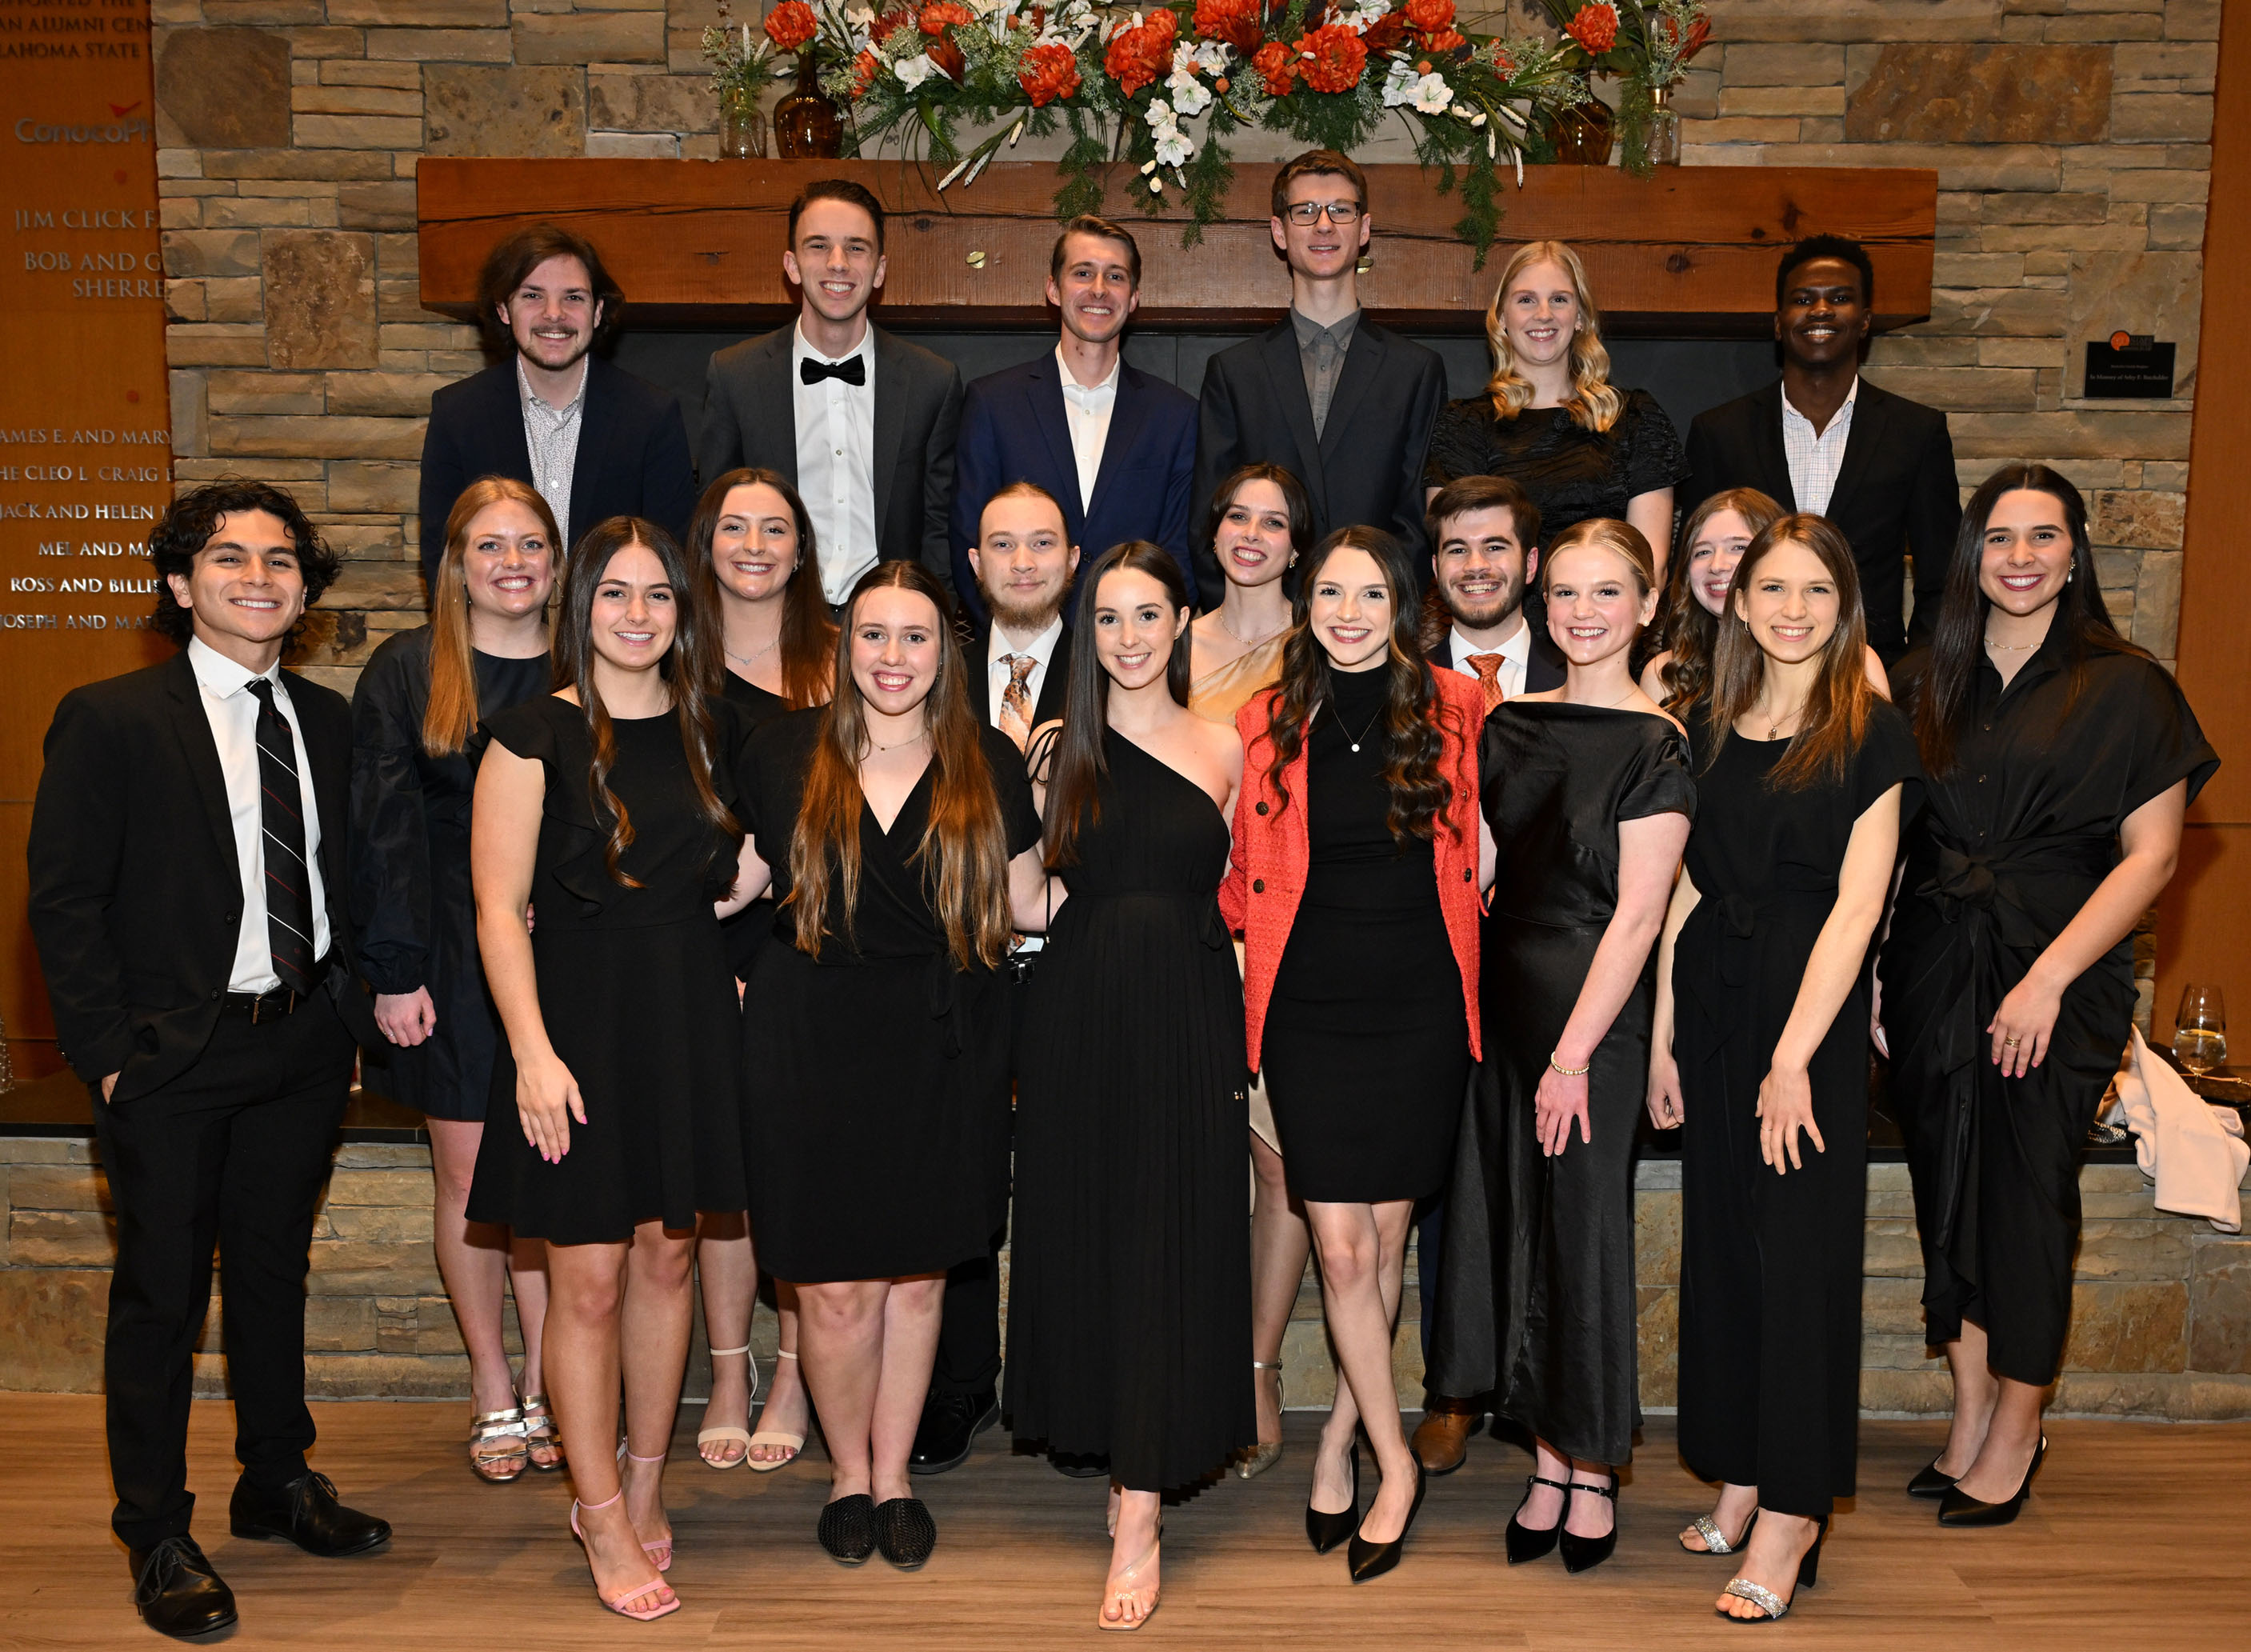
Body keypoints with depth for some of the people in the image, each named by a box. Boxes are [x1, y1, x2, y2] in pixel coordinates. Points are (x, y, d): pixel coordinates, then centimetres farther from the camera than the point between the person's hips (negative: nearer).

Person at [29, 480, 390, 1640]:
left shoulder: (327, 720, 7)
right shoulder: (109, 720, -8)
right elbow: (63, 902, -8)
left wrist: (350, 1009, 6)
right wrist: (107, 1054, -12)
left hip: (303, 1046, 5)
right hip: (172, 1057, -5)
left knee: (276, 1270, 18)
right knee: (161, 1293, 6)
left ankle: (278, 1483, 34)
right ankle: (156, 1539, 21)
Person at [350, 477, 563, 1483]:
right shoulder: (404, 672, 1)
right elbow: (385, 832, -2)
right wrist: (395, 972, -7)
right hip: (454, 957, -1)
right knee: (468, 1178, 7)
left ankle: (545, 1388, 18)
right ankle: (493, 1396, 21)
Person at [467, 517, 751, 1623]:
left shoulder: (704, 734, 8)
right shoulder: (536, 735, -7)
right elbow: (500, 910, -10)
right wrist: (533, 1052, -17)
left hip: (689, 1021, 5)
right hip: (580, 1022, -5)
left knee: (666, 1257, 12)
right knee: (588, 1280, 1)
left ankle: (642, 1485, 29)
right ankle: (605, 1518, 17)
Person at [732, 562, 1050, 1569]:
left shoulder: (989, 765, 5)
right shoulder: (785, 752, 3)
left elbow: (1027, 903, 8)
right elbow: (734, 881, 8)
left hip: (940, 1049, 1)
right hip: (812, 1043, -1)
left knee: (917, 1276, 10)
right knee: (835, 1288, 1)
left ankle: (894, 1477, 29)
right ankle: (848, 1476, 26)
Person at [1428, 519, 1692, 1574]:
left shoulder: (1656, 747, -9)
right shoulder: (1511, 723, 8)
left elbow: (1637, 914, -13)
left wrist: (1574, 1053, -16)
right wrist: (1466, 992, 5)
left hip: (1593, 1011, -6)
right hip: (1503, 1000, 6)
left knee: (1583, 1230, 3)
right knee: (1507, 1221, 10)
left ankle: (1593, 1472, 20)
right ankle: (1547, 1462, 24)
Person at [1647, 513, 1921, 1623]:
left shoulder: (1871, 733, -6)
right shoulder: (1708, 730, 9)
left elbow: (1855, 907, -12)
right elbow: (1685, 894, 9)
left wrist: (1793, 1056, -17)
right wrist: (1661, 1038, 5)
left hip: (1814, 1007, -5)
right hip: (1711, 1001, 5)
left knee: (1801, 1248, 0)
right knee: (1721, 1241, 10)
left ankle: (1790, 1512, 9)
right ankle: (1739, 1477, 24)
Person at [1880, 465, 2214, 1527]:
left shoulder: (2123, 688, -3)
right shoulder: (1924, 682, 8)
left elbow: (2151, 851, -7)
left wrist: (2049, 976, -14)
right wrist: (1863, 973, -1)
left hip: (2059, 978, -3)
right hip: (1932, 968, 4)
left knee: (2026, 1195, 2)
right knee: (1946, 1189, 8)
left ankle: (2014, 1435, 19)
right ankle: (1971, 1414, 24)